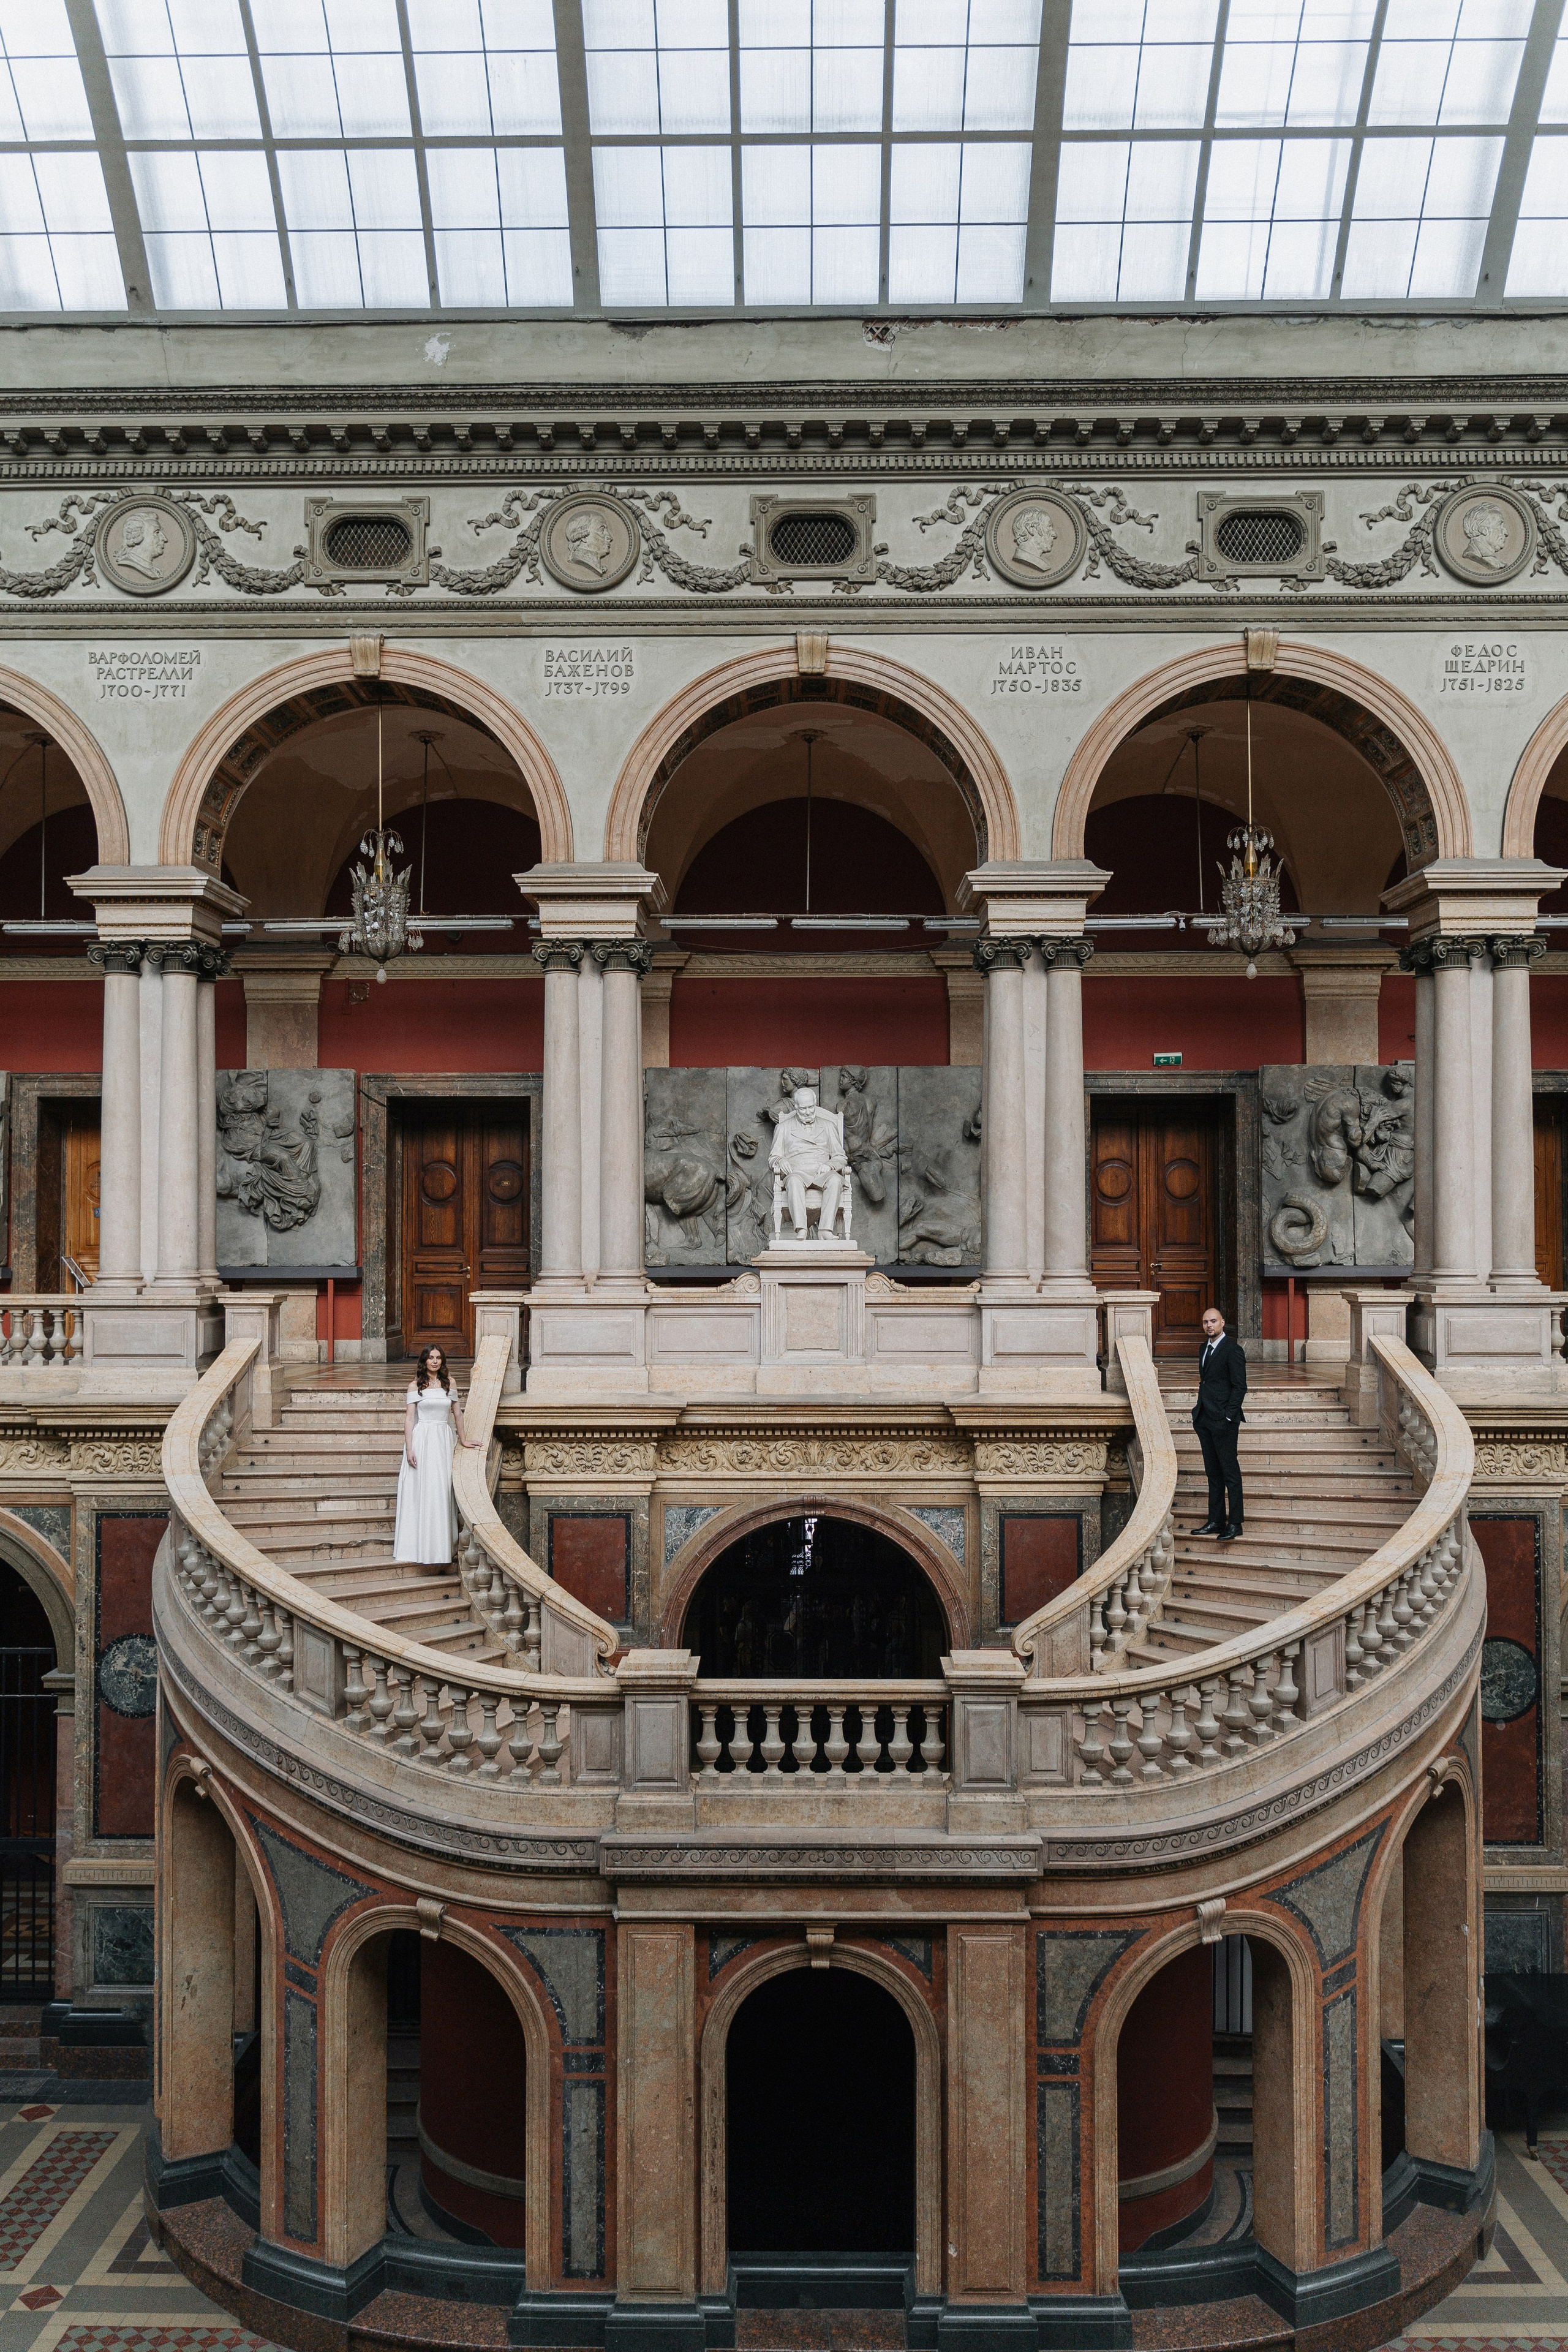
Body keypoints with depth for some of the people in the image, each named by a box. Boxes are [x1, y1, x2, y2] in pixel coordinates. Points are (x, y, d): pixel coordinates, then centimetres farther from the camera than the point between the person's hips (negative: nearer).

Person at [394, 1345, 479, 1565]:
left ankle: (441, 1551, 4)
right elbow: (409, 1418, -1)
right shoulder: (416, 1385, 3)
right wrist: (409, 1449, -9)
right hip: (422, 1440, -3)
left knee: (442, 1493, 0)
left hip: (444, 1441, 3)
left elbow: (457, 1413, 18)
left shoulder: (448, 1382, 11)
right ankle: (423, 1547, -2)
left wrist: (463, 1439, 21)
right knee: (422, 1491, -5)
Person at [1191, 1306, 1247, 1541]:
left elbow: (1240, 1386, -14)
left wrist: (1229, 1417, -17)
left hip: (1223, 1420, -9)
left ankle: (1235, 1524, 2)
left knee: (1230, 1473, -2)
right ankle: (1216, 1521, 19)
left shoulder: (1232, 1349, -11)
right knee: (1213, 1473, 13)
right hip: (1204, 1419, 9)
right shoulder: (1205, 1347, 14)